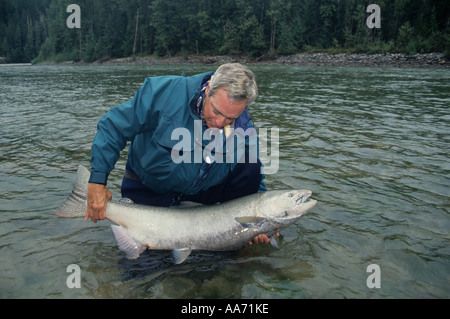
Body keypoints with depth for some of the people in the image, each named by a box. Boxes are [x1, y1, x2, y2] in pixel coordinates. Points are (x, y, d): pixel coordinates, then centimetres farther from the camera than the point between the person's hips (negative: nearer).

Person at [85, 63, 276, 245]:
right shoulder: (166, 92, -27)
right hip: (148, 189, -1)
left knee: (250, 165, -20)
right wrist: (98, 181, -26)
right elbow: (113, 126, -21)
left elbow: (255, 179, -6)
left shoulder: (244, 127, -17)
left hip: (201, 189, 2)